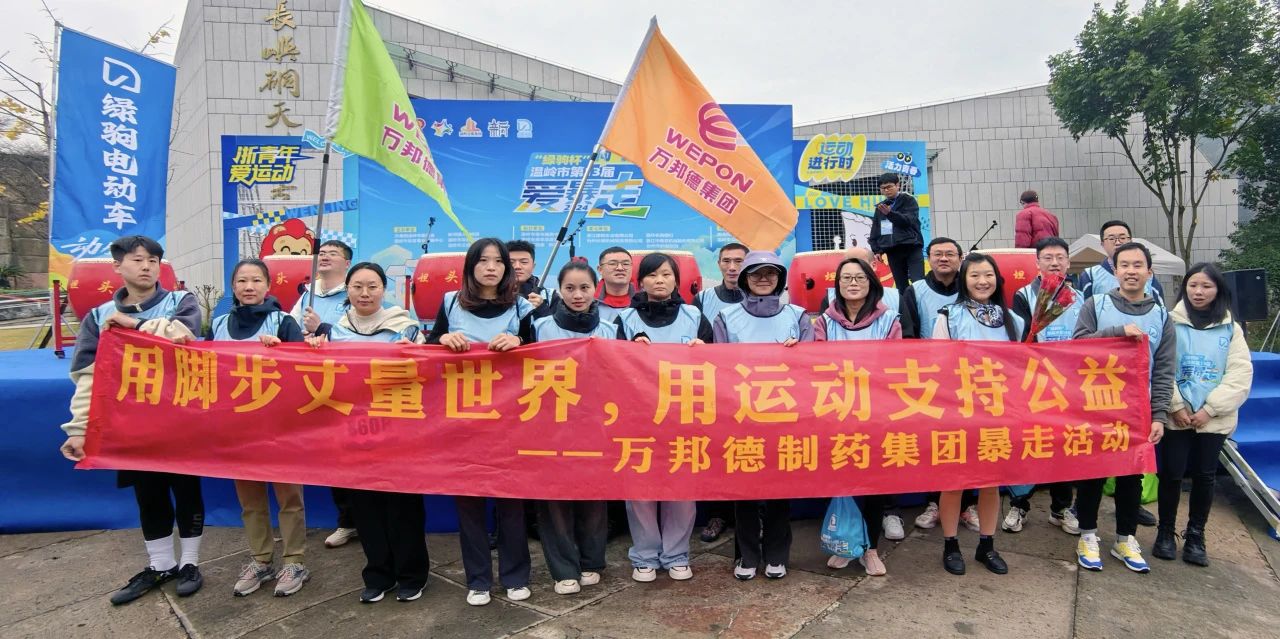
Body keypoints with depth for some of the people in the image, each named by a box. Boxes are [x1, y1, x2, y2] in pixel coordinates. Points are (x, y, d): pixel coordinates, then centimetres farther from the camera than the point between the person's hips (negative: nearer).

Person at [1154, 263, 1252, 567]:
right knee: (1171, 474, 1)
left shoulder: (1231, 328, 6)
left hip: (1213, 418, 2)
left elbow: (1240, 375, -1)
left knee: (1205, 476, 7)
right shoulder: (1171, 322, 0)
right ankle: (1165, 532, 18)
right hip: (1175, 415, -2)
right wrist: (1176, 407, -12)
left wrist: (1209, 409, -10)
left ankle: (1195, 536, 22)